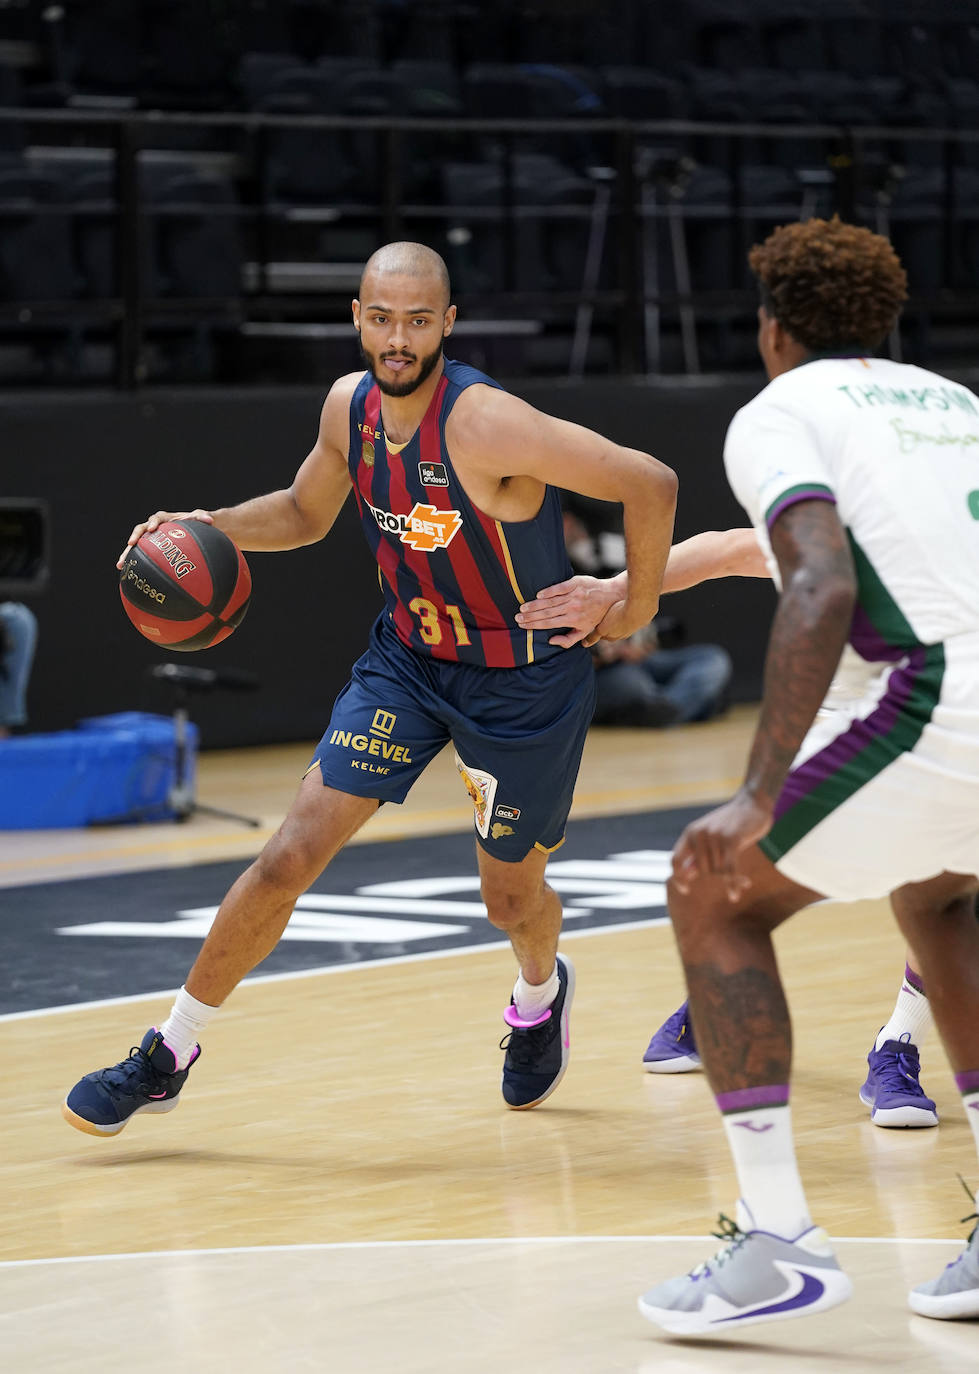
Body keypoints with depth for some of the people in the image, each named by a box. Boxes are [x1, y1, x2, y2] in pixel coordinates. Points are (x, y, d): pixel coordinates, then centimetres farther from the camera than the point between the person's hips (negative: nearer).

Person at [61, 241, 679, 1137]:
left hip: (525, 683, -4)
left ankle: (541, 992, 52)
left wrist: (636, 609, -15)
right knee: (291, 856, -7)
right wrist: (209, 527, -6)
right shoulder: (350, 407, -9)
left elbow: (650, 483, -28)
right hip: (407, 659, 4)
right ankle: (169, 1057, 4)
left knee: (512, 897, 14)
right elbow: (306, 512, 12)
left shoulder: (485, 424, -30)